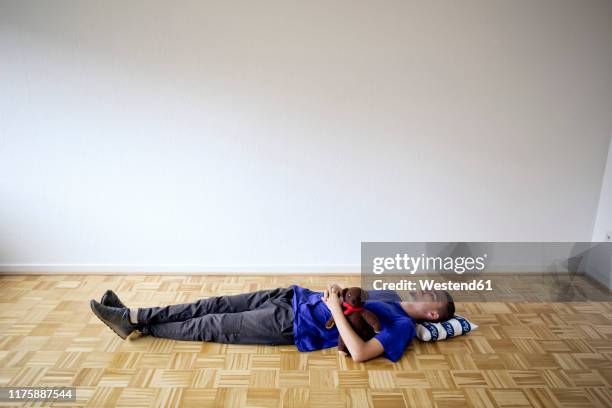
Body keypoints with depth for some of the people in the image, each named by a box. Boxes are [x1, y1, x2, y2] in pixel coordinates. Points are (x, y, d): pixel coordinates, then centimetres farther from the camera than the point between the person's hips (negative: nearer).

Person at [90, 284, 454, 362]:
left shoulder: (403, 326, -11)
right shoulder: (390, 296, 16)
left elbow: (359, 353, -25)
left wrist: (335, 309, -26)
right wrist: (341, 293, 2)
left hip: (293, 325, -8)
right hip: (294, 297, 8)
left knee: (213, 326, -4)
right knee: (217, 305, 2)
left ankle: (137, 325, 9)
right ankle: (134, 317, 11)